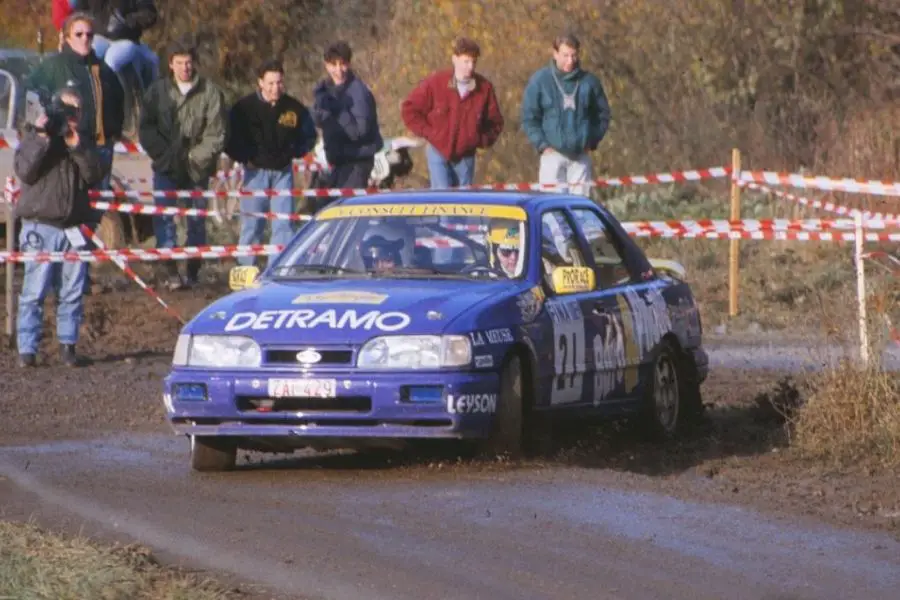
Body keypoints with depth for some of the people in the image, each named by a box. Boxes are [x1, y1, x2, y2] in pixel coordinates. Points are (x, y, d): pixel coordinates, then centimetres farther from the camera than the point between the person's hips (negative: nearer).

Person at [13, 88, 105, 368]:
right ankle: (27, 348, -6)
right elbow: (24, 171, -10)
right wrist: (41, 138, -15)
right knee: (34, 290, -7)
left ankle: (67, 344, 9)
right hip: (40, 226, -4)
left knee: (73, 291, 2)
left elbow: (95, 175, 0)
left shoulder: (82, 142, 15)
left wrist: (76, 145, -9)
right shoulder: (34, 136, 5)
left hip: (73, 227, 4)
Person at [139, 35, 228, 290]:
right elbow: (147, 128, 4)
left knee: (197, 220, 5)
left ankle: (193, 272, 15)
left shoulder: (210, 92, -3)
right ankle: (170, 271, -9)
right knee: (163, 217, -10)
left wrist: (197, 157, -12)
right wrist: (163, 154, -8)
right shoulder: (158, 91, 3)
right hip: (166, 167, 1)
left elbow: (216, 133, -4)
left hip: (198, 167, -1)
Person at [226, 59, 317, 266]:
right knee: (251, 223, 1)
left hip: (283, 171, 2)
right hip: (256, 170, -2)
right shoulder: (245, 107, -8)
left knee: (284, 224, -1)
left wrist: (295, 153, 4)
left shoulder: (294, 108, -1)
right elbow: (230, 138, 1)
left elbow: (309, 135, 15)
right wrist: (244, 158, -6)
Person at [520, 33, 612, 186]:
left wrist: (592, 142, 5)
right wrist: (542, 145, -7)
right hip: (553, 155, -2)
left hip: (581, 156, 2)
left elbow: (603, 115, 15)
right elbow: (528, 118, 1)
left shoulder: (589, 82, 5)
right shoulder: (539, 81, 0)